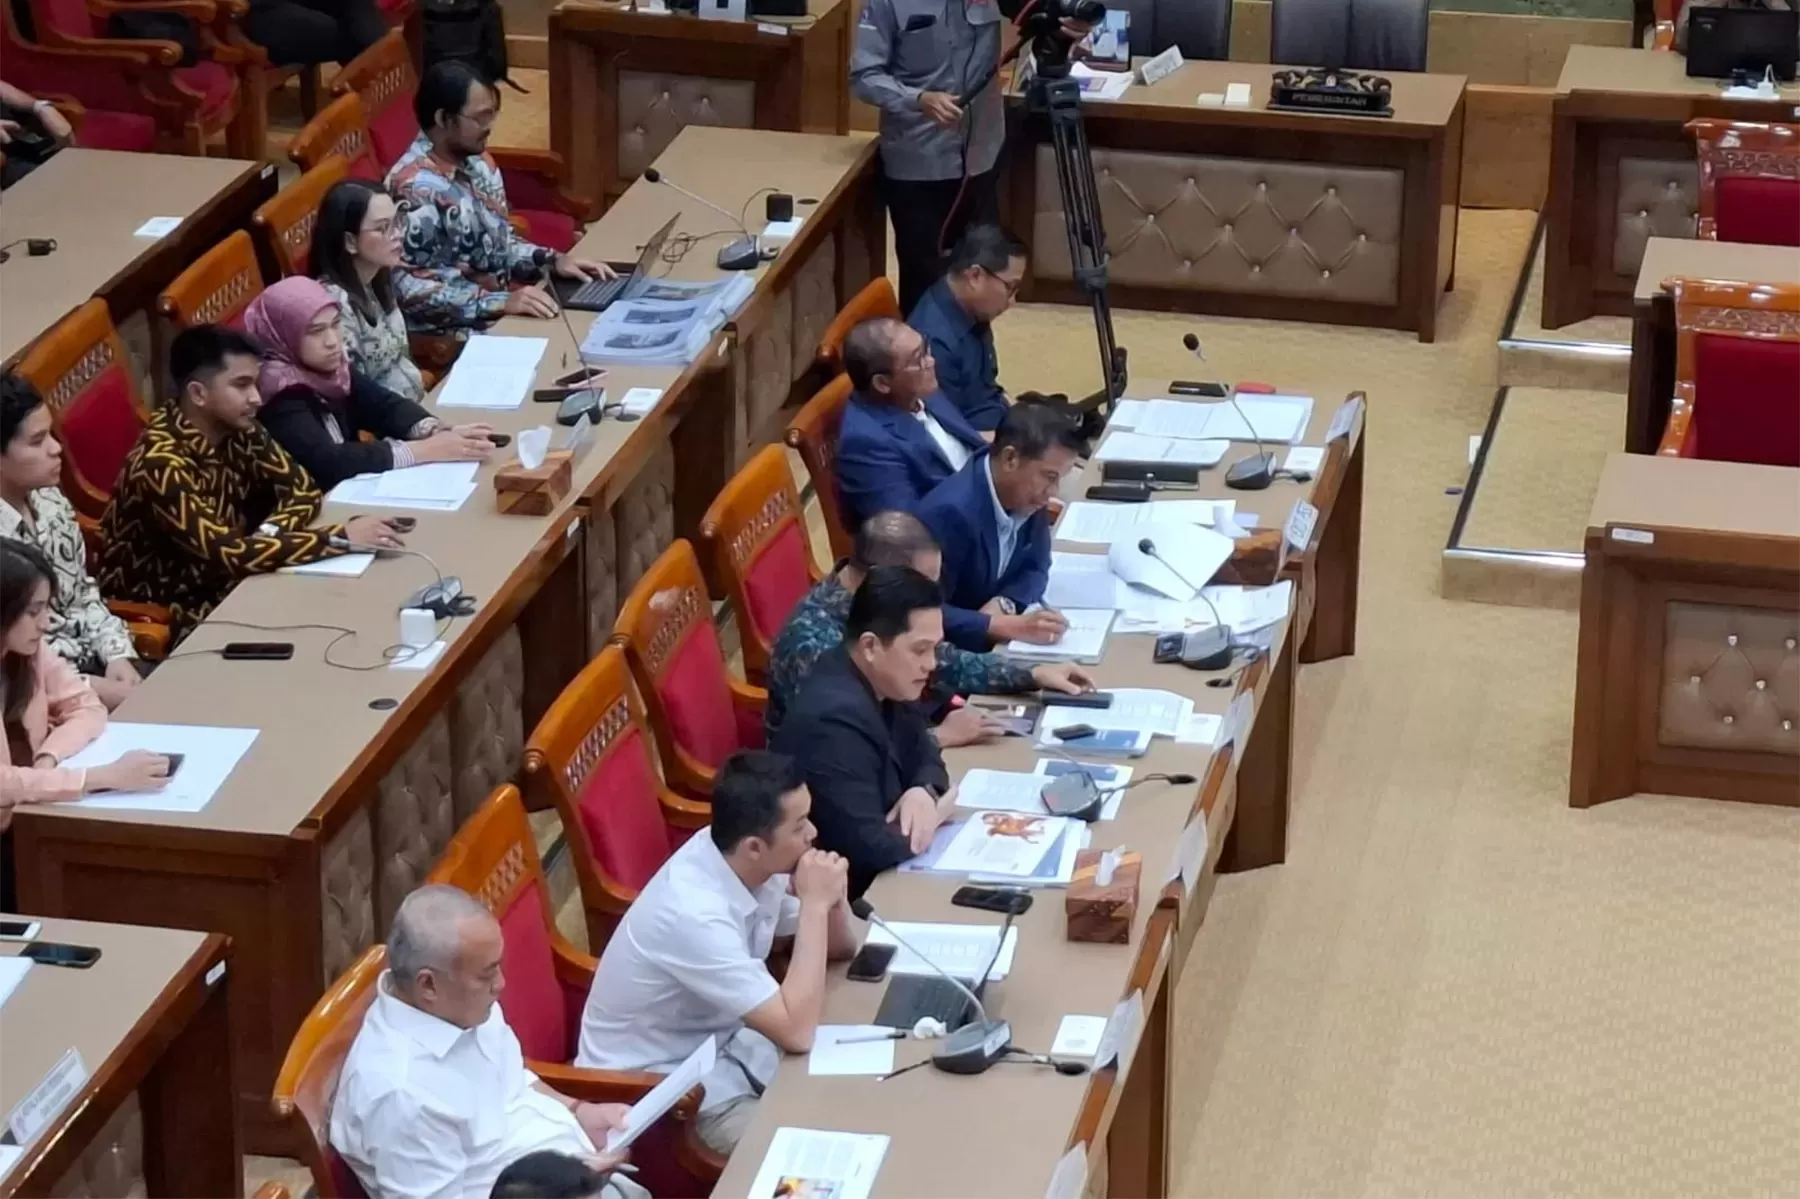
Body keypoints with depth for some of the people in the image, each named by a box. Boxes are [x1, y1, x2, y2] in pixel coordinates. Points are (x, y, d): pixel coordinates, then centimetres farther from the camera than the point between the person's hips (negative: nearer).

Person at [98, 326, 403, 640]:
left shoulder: (237, 430, -5)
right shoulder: (162, 465, -28)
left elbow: (301, 489, 1)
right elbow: (227, 553, -33)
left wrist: (268, 535, -21)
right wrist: (340, 537, -32)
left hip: (217, 584, 7)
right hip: (164, 613, -7)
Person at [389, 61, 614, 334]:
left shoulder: (477, 163, 6)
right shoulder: (416, 188, -21)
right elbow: (412, 291, -24)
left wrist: (552, 261, 2)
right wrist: (499, 303, -28)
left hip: (501, 313, 8)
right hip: (451, 333, -8)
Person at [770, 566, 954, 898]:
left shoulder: (885, 682, -2)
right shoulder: (834, 718, -29)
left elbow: (925, 756, 13)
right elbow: (868, 847, -31)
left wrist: (924, 792, -10)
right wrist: (933, 818, -13)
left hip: (882, 870, 8)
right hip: (845, 891, -8)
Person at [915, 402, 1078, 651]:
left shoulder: (1027, 495, -6)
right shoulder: (952, 511, -28)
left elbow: (1035, 568, 7)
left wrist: (1005, 604, -13)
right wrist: (1007, 626, -34)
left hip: (992, 642, 7)